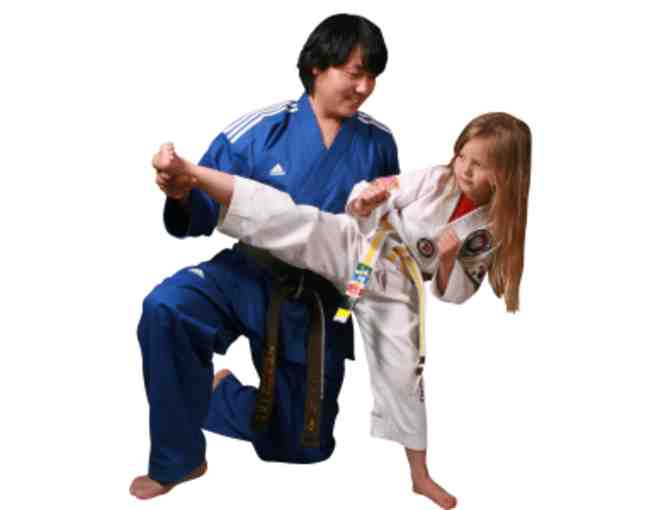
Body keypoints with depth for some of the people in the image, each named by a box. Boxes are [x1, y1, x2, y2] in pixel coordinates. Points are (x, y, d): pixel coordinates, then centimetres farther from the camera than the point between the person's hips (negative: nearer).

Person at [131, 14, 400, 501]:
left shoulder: (377, 142, -5)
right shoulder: (260, 131, -12)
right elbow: (204, 218, -10)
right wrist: (183, 193, -33)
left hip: (321, 300, 2)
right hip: (249, 276, -2)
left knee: (305, 446, 12)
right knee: (166, 308, -35)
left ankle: (217, 394, 40)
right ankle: (178, 459, -16)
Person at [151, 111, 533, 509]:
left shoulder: (492, 230, -4)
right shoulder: (433, 180, -8)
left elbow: (454, 293, 2)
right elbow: (365, 206, -3)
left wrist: (448, 257, -18)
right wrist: (364, 202, -27)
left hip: (392, 288, 1)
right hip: (355, 251, -1)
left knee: (403, 375, 4)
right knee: (292, 219, -24)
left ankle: (419, 473, 22)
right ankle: (186, 170, -33)